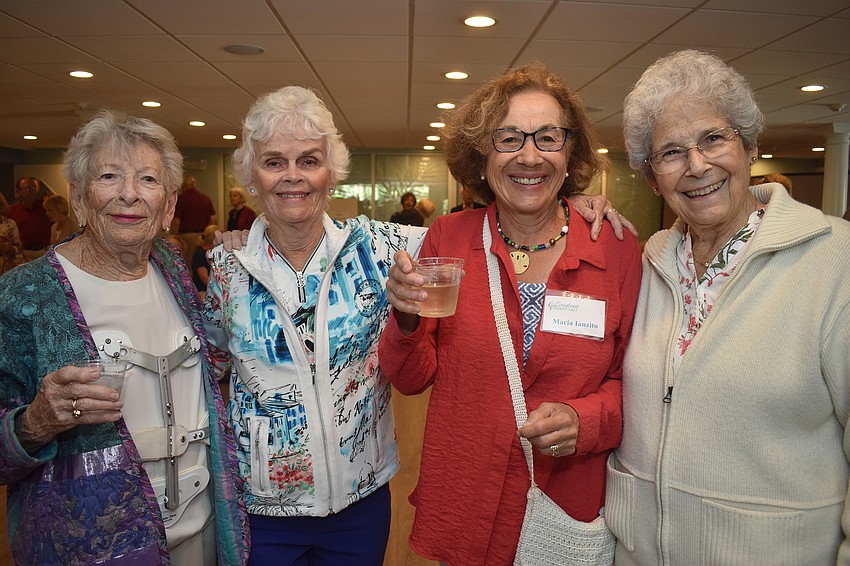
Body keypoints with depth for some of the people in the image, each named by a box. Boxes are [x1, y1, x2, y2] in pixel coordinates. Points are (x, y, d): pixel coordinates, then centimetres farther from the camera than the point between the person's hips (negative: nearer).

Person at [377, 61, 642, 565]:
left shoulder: (618, 253, -9)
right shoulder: (448, 238, -7)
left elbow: (634, 383, 1)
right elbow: (413, 379, -2)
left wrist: (586, 420, -17)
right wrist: (407, 320, -21)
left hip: (570, 510, 0)